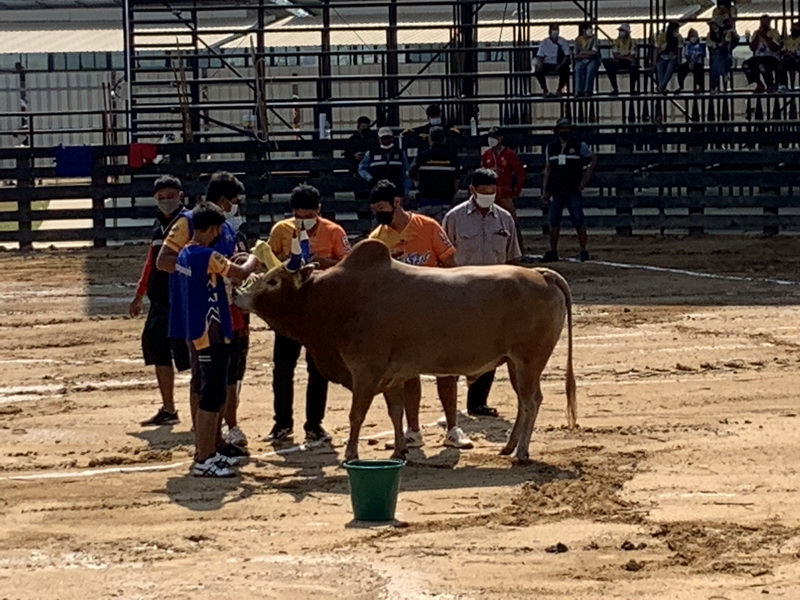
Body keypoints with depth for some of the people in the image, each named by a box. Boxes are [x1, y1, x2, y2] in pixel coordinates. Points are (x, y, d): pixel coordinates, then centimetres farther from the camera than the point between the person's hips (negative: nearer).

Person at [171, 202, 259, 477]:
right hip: (211, 334, -10)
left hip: (197, 333, 10)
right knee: (211, 397, -8)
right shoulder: (208, 256, -18)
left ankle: (214, 451, 26)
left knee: (217, 393, 19)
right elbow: (242, 273, -8)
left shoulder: (185, 255, 10)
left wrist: (229, 263, 15)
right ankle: (203, 461, -8)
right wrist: (255, 257, 10)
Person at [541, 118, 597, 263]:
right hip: (556, 191, 4)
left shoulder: (579, 146, 0)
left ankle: (583, 251, 0)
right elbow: (548, 169, 14)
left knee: (578, 221, -6)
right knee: (553, 221, 4)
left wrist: (586, 178, 0)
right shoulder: (551, 147, 11)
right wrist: (545, 190, 9)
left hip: (573, 191, -3)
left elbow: (594, 159, 8)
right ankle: (552, 252, 11)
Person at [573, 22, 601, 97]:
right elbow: (576, 55, 0)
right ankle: (579, 91, -37)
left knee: (590, 68, -36)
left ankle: (588, 91, -38)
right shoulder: (578, 40, 4)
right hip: (581, 60, 1)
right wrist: (587, 54, -13)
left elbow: (594, 52, -11)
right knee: (578, 68, -33)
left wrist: (583, 52, -8)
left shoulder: (594, 38, 0)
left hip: (592, 60, -1)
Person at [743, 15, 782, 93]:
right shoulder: (756, 33, 15)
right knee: (745, 65, -26)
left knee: (762, 65, -40)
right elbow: (752, 47, 4)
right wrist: (758, 36, -5)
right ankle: (759, 84, -6)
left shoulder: (774, 33, 2)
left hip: (771, 58, -5)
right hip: (758, 57, 5)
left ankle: (771, 85, -11)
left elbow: (775, 48, -12)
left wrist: (765, 37, -13)